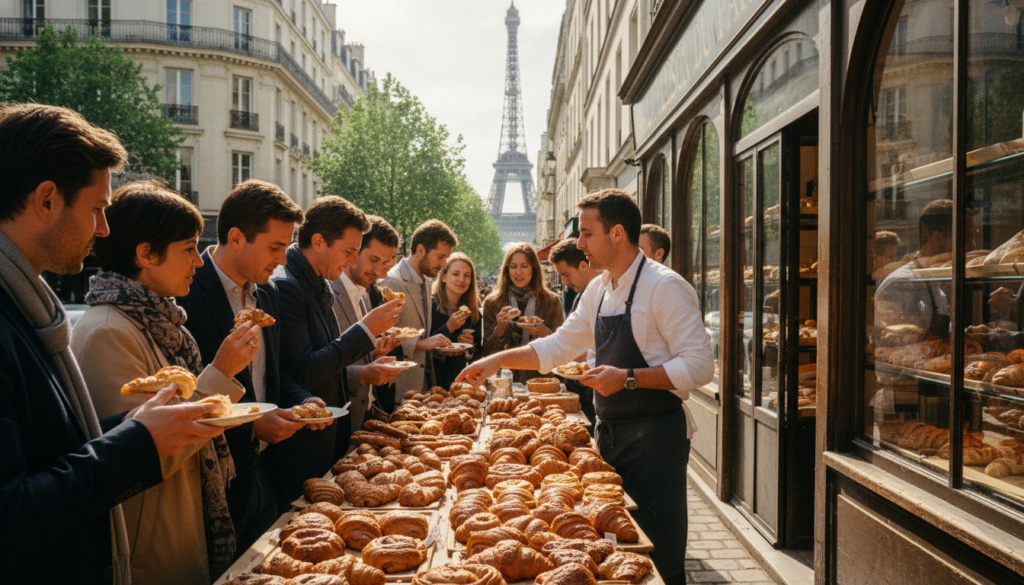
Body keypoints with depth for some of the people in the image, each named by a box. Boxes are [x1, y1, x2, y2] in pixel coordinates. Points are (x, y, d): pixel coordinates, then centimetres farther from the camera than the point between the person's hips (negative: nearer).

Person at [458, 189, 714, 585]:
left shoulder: (664, 287, -13)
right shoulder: (598, 290, 12)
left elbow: (699, 366, -18)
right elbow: (559, 346, 19)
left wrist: (628, 378, -23)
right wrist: (497, 360, 11)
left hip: (655, 435, -8)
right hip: (610, 431, 8)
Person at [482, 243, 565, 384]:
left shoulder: (551, 301, 8)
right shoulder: (492, 302, 8)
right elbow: (487, 352, 8)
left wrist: (544, 333, -13)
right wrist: (500, 329, -10)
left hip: (540, 378, 0)